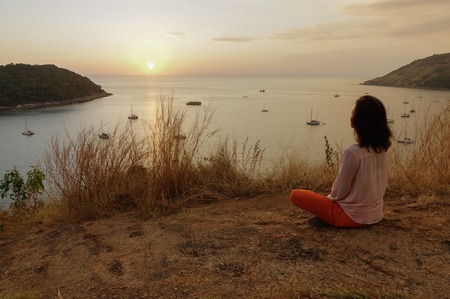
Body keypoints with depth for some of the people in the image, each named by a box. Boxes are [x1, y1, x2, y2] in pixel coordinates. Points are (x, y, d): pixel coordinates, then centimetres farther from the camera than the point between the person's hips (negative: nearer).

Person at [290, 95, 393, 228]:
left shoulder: (352, 152, -27)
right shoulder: (381, 149, -4)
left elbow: (339, 192, -18)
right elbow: (381, 183, 10)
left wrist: (330, 197, 5)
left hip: (353, 216, -7)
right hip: (375, 214, 7)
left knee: (296, 195, 0)